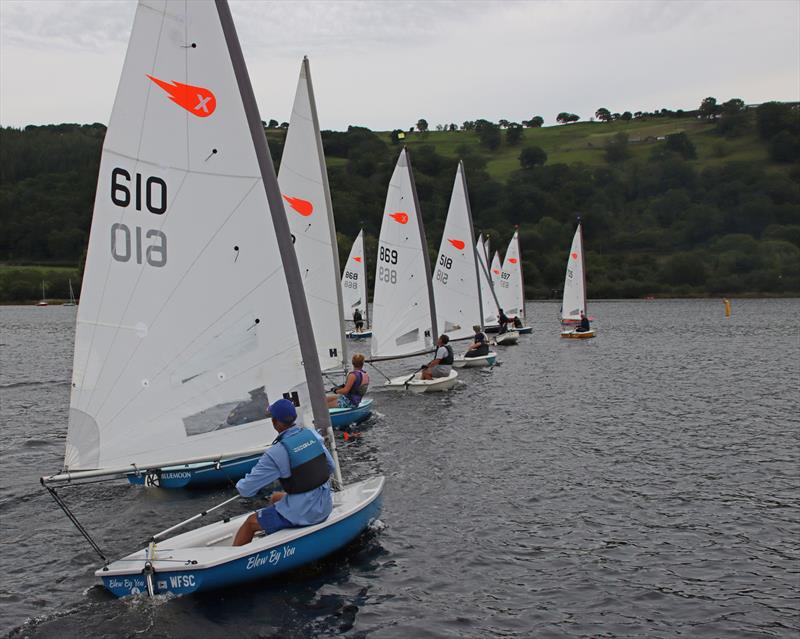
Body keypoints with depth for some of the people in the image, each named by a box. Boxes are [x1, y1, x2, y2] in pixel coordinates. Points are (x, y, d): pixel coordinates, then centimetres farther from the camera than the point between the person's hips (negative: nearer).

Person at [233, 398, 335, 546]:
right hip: (325, 506, 7)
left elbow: (246, 490, -14)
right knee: (275, 497, 31)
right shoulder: (313, 435, -3)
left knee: (250, 522, 11)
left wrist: (240, 484, 9)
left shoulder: (276, 453, -21)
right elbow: (330, 467, 9)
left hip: (302, 514, -7)